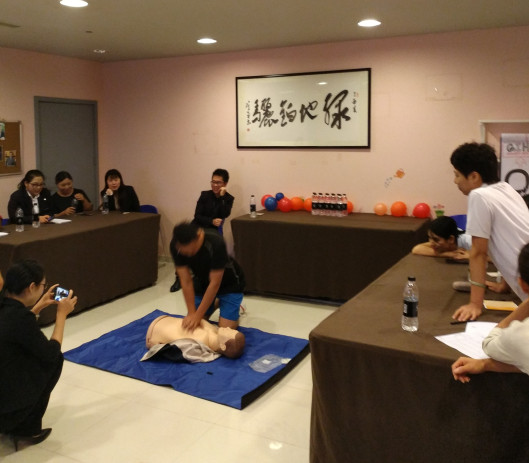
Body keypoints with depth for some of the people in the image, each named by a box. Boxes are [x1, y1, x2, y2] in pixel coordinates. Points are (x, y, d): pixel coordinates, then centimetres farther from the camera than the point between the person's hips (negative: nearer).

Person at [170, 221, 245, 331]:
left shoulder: (215, 243, -38)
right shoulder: (176, 246, -26)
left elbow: (215, 283, -32)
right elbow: (186, 281, -21)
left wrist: (198, 316, -32)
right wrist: (192, 313, -26)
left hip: (228, 284, -4)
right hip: (202, 281, 4)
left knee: (225, 329, -14)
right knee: (191, 325, 0)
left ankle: (235, 306, 17)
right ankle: (214, 304, 26)